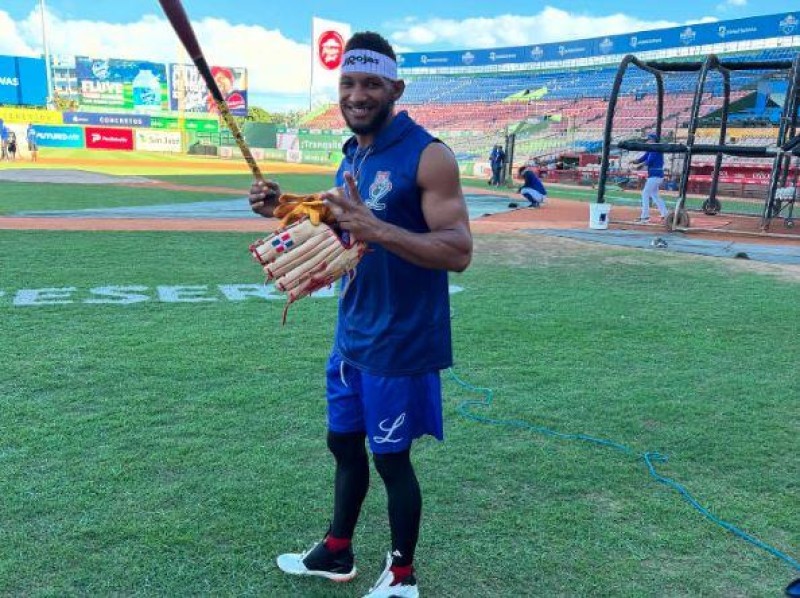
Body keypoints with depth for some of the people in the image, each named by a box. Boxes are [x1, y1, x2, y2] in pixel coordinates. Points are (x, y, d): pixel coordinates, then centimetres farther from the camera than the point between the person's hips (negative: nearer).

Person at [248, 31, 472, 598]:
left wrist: (378, 229, -35)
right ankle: (337, 552, 41)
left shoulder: (427, 155, -16)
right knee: (344, 442, 19)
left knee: (391, 459, 6)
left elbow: (458, 252, -23)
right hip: (352, 335, 8)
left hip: (399, 343, -8)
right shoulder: (352, 157, 9)